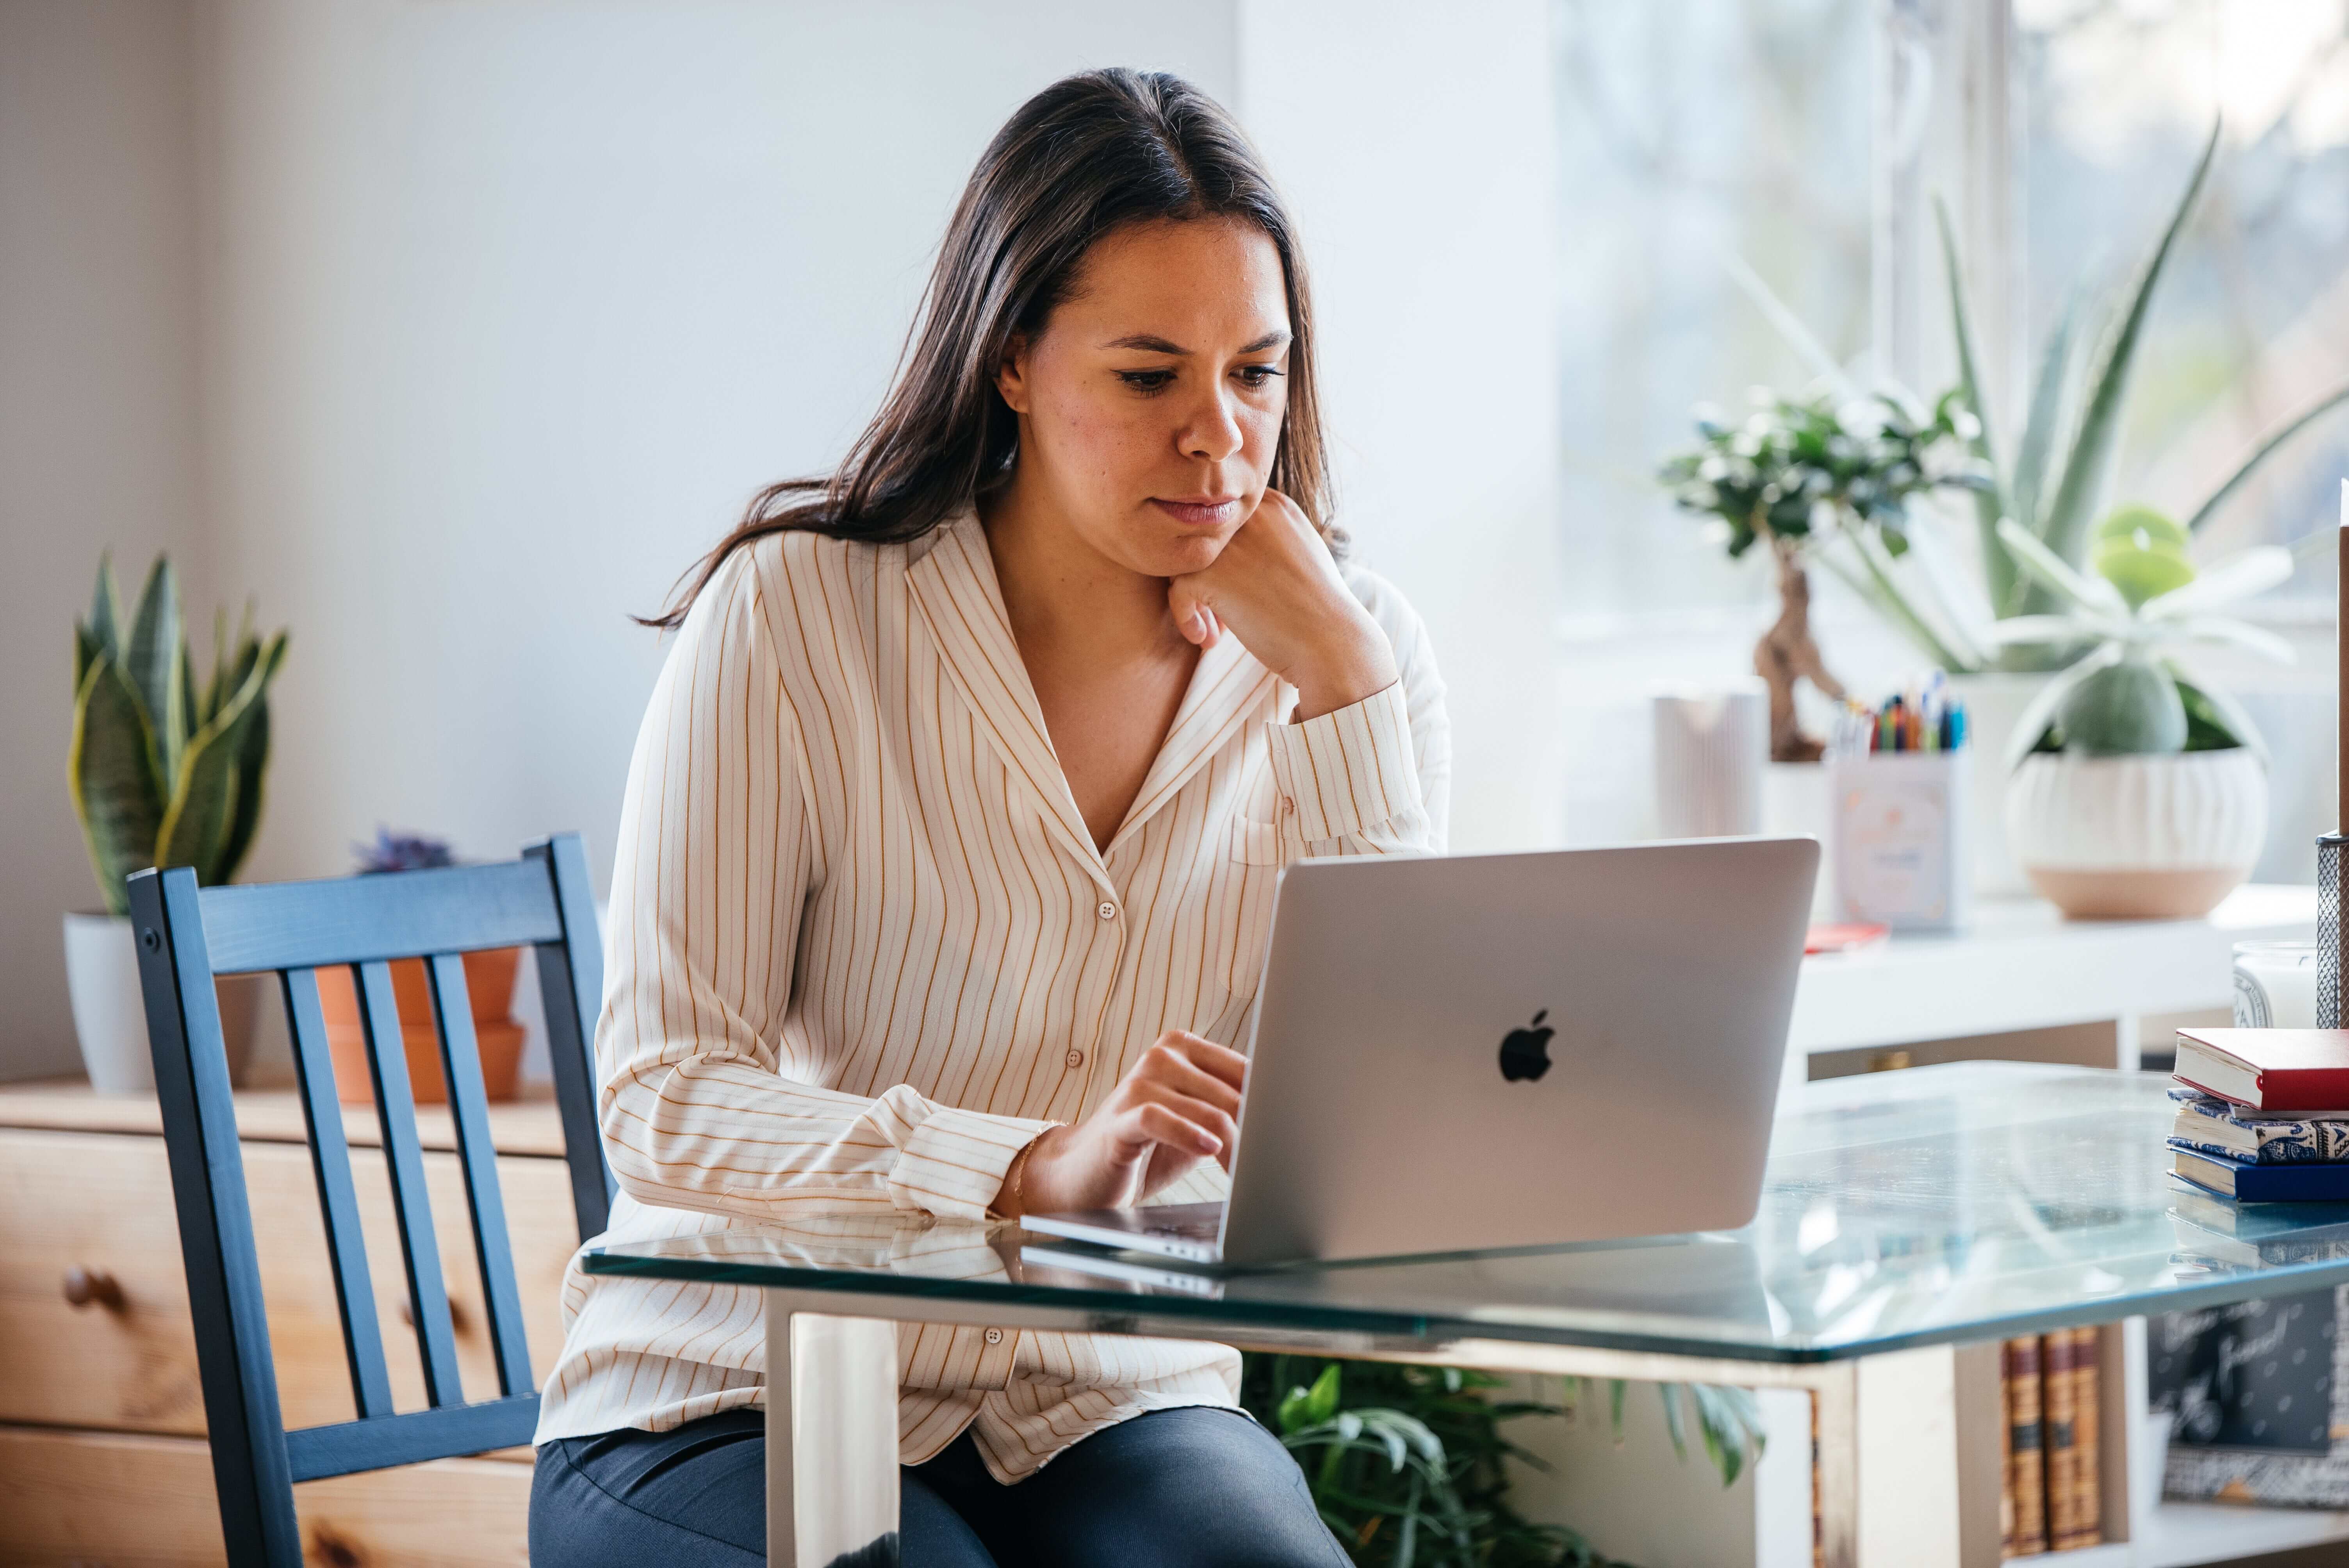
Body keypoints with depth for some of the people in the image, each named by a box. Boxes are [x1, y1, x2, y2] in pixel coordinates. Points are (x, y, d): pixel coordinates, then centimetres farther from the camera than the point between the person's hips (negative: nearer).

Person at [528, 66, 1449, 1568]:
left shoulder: (1352, 651, 3)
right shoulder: (793, 615, -8)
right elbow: (659, 1104, -14)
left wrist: (1339, 680, -12)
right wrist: (1034, 1173, -30)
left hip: (1108, 1409, 3)